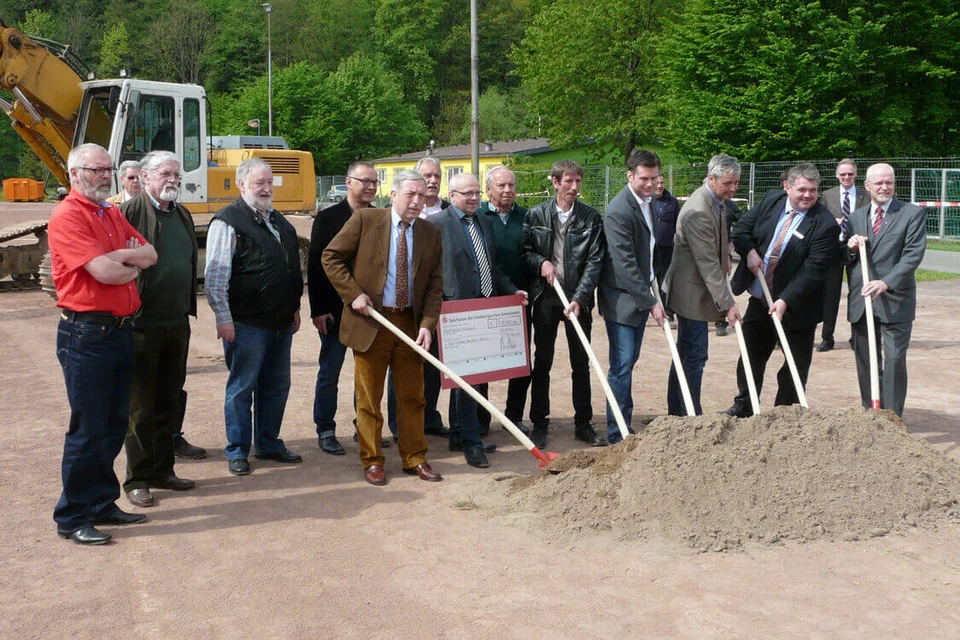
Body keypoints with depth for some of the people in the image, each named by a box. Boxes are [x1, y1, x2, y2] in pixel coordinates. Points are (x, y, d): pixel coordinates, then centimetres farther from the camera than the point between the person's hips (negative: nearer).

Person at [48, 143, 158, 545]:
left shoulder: (113, 214, 16)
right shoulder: (68, 216, -12)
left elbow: (149, 254, 8)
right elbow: (104, 272, -22)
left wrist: (117, 257, -11)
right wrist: (133, 266, -1)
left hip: (120, 330, 9)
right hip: (86, 334, -8)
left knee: (114, 424, 14)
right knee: (87, 429, -2)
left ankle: (101, 504, 27)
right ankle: (72, 519, 9)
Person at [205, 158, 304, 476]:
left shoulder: (279, 221, 16)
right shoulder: (228, 221, -8)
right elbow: (215, 275, -12)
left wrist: (294, 308, 20)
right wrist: (223, 318, -16)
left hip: (281, 321, 7)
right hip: (247, 323, -7)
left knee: (276, 386, 14)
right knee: (241, 387, 2)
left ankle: (268, 443, 27)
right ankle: (237, 451, 13)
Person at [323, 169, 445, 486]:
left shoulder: (430, 232, 5)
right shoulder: (364, 220, -6)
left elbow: (435, 284, 3)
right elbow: (331, 257, -3)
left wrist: (427, 324, -8)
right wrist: (353, 294, -12)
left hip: (410, 323, 3)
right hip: (370, 321, -3)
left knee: (412, 396, 10)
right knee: (368, 397, 5)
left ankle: (414, 458, 23)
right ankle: (372, 461, 18)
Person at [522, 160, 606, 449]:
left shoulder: (591, 218, -1)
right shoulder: (536, 215, 1)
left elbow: (594, 261, -6)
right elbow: (525, 251, 9)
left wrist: (579, 299, -16)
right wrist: (541, 262, -13)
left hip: (578, 299, 0)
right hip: (545, 297, 0)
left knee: (581, 364, 9)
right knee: (542, 363, 6)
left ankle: (584, 424, 20)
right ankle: (539, 424, 16)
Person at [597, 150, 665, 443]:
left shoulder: (649, 203, 9)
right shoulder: (619, 212, -20)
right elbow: (624, 264, -23)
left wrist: (650, 293, 17)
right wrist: (651, 302, -22)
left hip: (641, 296, 9)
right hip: (621, 300, -8)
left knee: (629, 362, 15)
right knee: (622, 366, -7)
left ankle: (625, 425, 24)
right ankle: (617, 434, 0)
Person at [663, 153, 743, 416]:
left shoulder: (717, 202, 7)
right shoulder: (698, 211, -25)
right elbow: (707, 264, -27)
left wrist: (725, 256, 9)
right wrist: (727, 303, -26)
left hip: (694, 291, 11)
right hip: (692, 292, -10)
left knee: (686, 354, 17)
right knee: (695, 356, -5)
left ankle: (676, 413, 27)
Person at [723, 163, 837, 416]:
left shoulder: (824, 224, -18)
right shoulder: (771, 201, -1)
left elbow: (813, 269, -22)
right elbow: (741, 228, 9)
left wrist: (786, 300, -28)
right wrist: (749, 252, -11)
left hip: (796, 306, -5)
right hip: (759, 298, 5)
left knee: (795, 365, 5)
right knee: (750, 356, 17)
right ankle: (743, 406, 35)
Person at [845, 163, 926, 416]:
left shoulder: (912, 214, -1)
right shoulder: (855, 217, 14)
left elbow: (913, 254, -12)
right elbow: (846, 260, 18)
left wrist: (886, 282, -24)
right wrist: (851, 248, -6)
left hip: (894, 302, -4)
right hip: (861, 300, 5)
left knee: (894, 359, -7)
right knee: (865, 361, 10)